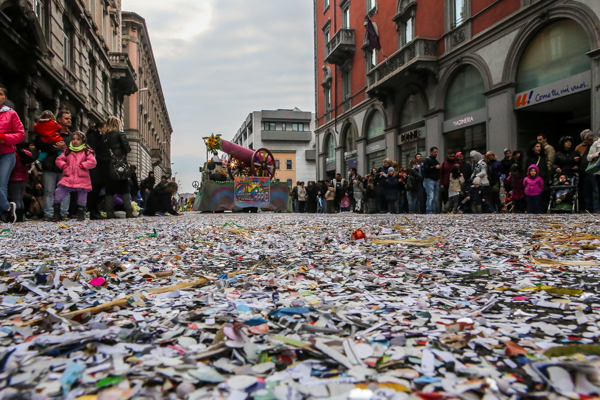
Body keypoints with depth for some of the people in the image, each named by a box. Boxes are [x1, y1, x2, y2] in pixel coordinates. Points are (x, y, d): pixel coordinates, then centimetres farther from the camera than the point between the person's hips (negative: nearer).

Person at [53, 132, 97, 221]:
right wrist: (64, 165, -1)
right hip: (68, 178, 3)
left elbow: (92, 162, -9)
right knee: (58, 192, -7)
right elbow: (59, 160, 16)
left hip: (82, 180, -3)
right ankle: (56, 215, 5)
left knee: (82, 199, 6)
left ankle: (81, 215, 22)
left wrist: (82, 165, -13)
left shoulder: (87, 151, 2)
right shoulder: (67, 151, 13)